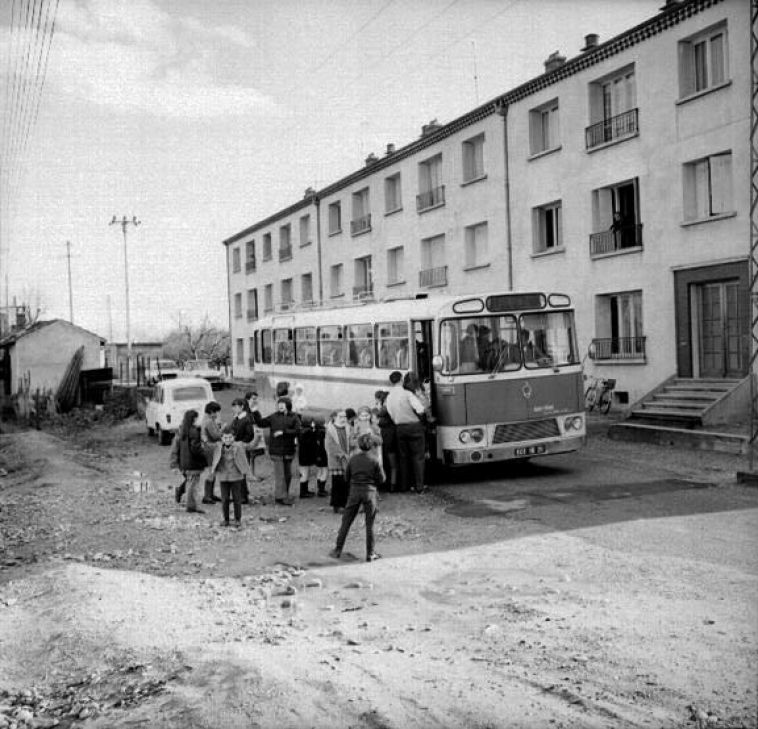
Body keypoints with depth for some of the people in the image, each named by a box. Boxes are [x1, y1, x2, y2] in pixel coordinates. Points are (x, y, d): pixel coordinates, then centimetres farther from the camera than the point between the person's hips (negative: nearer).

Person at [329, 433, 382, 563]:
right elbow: (380, 480, 0)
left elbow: (346, 477, 5)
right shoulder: (373, 461, -5)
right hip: (370, 492, -1)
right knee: (370, 524, 7)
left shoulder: (352, 459, -1)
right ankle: (370, 553, 10)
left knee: (346, 522, 9)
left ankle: (338, 550, 13)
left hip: (355, 491, 1)